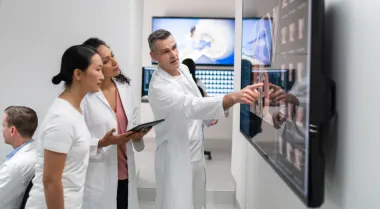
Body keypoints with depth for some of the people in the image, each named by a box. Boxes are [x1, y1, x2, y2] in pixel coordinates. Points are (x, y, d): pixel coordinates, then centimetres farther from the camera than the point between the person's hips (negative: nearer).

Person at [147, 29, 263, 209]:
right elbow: (193, 106, -43)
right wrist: (235, 97, -54)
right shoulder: (158, 87, -27)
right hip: (176, 158, -8)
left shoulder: (183, 69, 2)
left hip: (196, 153, 8)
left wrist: (210, 113, 1)